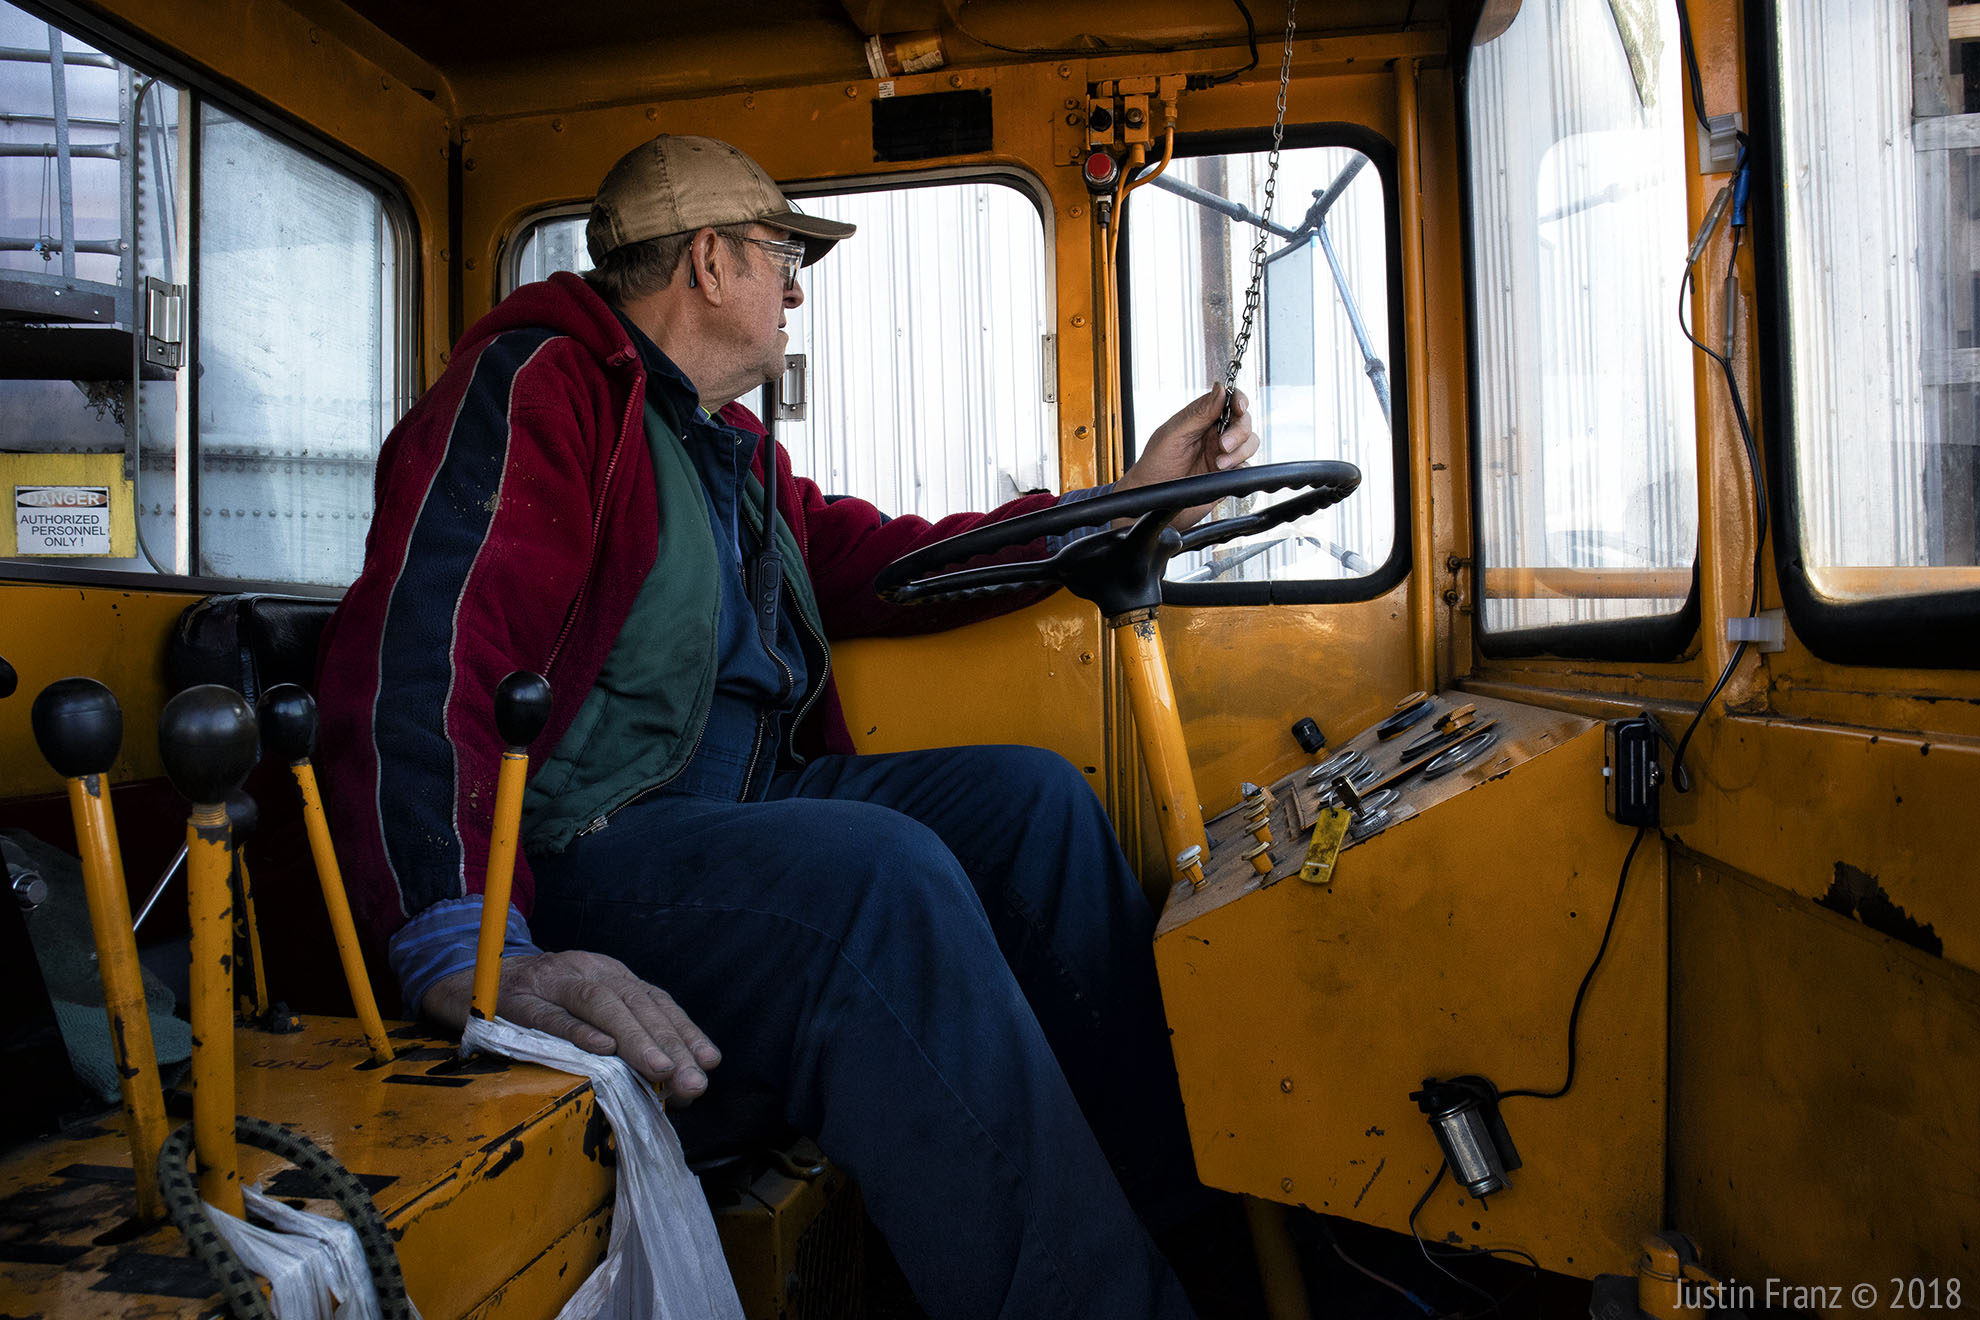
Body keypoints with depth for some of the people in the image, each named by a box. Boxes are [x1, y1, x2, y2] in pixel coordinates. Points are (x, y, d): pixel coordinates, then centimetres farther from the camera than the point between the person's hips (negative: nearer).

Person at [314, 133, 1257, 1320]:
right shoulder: (540, 385, -9)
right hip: (576, 854, -9)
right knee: (881, 874, -33)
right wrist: (472, 958, -38)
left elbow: (892, 563, 23)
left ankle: (1188, 1211, 2)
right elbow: (416, 655, -24)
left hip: (738, 807, 10)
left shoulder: (729, 446, 22)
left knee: (1028, 796, -1)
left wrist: (1130, 499, 20)